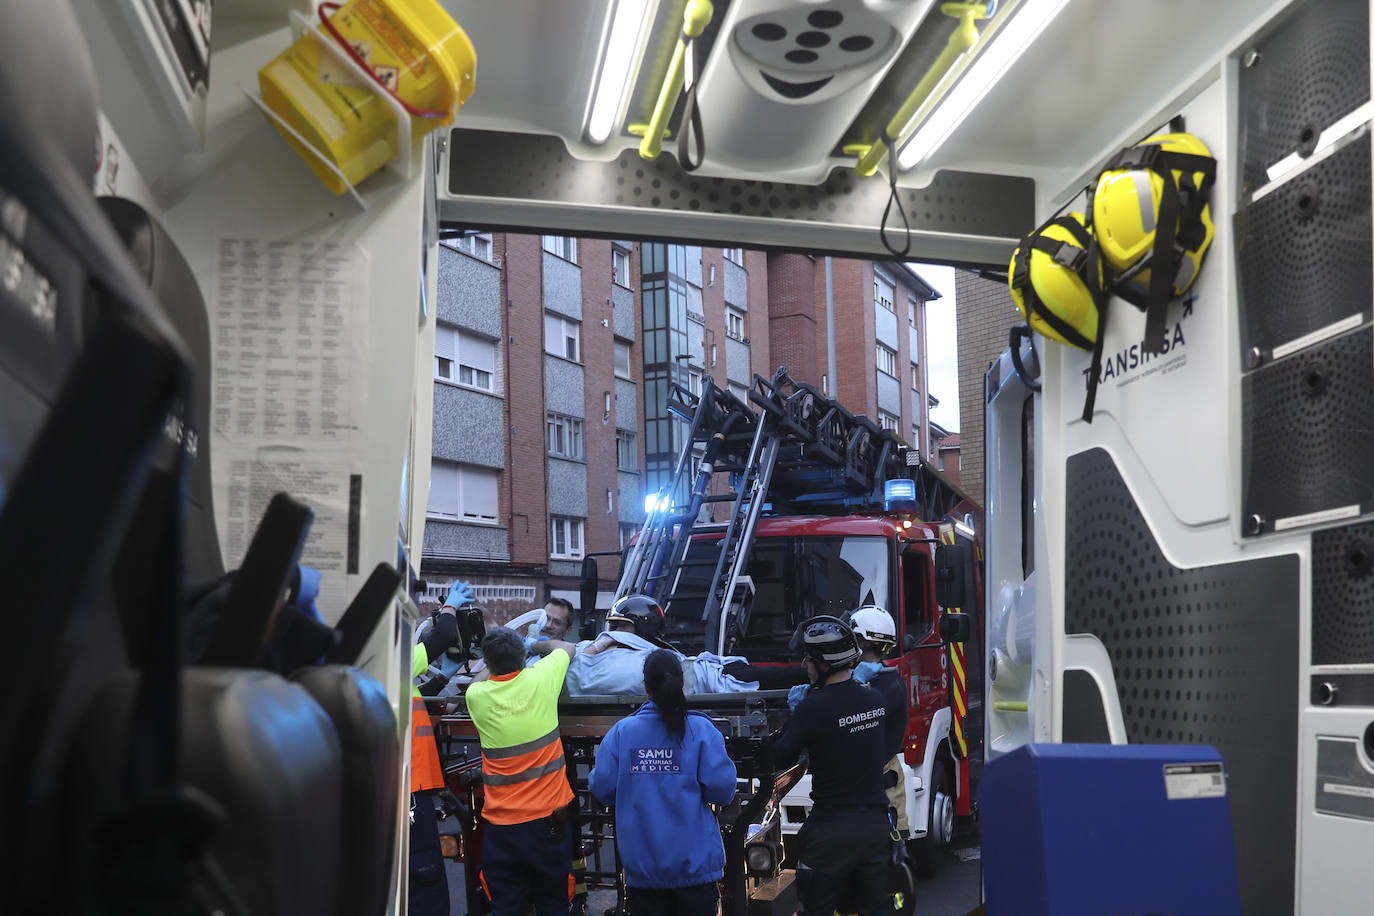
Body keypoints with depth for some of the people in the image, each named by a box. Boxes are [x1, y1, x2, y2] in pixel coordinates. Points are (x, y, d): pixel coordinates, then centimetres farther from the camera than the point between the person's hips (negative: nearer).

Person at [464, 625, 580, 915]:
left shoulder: (476, 696, -8)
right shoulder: (540, 679, -11)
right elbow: (569, 648, 12)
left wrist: (497, 658, 25)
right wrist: (535, 644, 26)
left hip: (501, 826, 1)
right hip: (548, 820, -1)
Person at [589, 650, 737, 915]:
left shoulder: (621, 731, -5)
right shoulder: (701, 730, -9)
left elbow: (602, 788, -4)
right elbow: (721, 790, -13)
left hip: (642, 866, 1)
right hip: (694, 863, -1)